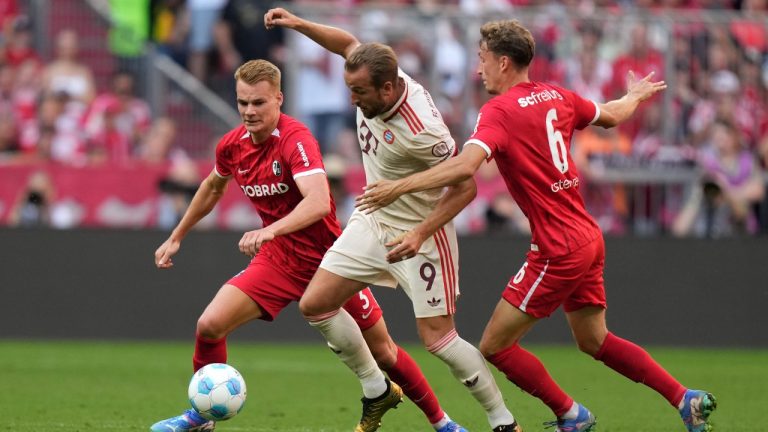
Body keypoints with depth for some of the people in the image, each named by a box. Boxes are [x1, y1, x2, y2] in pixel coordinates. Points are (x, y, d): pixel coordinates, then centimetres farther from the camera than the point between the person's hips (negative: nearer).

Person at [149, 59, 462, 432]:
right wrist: (176, 237, 25)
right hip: (278, 260, 5)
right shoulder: (232, 145, -3)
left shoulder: (296, 139, -23)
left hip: (328, 258, -5)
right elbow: (213, 187, 21)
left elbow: (319, 202, -39)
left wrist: (270, 231, -52)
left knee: (382, 351, 3)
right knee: (209, 325, -13)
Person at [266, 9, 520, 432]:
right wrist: (299, 24, -3)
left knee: (438, 338, -8)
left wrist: (419, 234, -27)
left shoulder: (422, 131, -33)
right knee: (314, 304, 4)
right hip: (372, 222, 8)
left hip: (419, 233, -8)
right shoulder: (372, 81, -13)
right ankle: (375, 392, 21)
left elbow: (465, 187, -23)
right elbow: (349, 43, 9)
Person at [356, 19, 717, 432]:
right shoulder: (556, 96, 7)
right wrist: (636, 95, 47)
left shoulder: (498, 111, -16)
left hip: (557, 250, -9)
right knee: (595, 341, 23)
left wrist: (399, 186, -28)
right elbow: (612, 115, 25)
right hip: (588, 239, 9)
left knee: (494, 346, 2)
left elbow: (465, 166, -32)